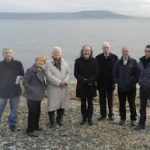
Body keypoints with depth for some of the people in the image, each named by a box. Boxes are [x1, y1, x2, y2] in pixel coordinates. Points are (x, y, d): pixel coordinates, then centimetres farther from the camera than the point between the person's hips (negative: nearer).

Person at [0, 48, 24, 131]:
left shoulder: (18, 64, 1)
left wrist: (19, 78, -14)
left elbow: (23, 75, 7)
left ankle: (12, 124, 25)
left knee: (14, 110, 10)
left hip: (15, 91, 0)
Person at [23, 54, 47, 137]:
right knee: (32, 113, -3)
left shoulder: (42, 71, 7)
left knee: (37, 112, 18)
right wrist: (32, 90, -19)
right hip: (32, 96, -8)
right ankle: (30, 130, 7)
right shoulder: (30, 70, -16)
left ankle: (35, 126, 34)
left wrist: (44, 88, 7)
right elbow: (25, 83, -16)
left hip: (39, 95, 8)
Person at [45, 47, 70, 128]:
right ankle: (52, 122, 13)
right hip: (53, 88, -3)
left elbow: (68, 73, 7)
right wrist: (59, 82, -16)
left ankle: (59, 120, 27)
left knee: (62, 104, 10)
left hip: (63, 88, 4)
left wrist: (65, 81, -12)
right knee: (52, 105, -2)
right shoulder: (48, 63, -2)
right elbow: (49, 75, -11)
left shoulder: (65, 63, 10)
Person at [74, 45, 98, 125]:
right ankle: (84, 118, 19)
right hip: (81, 85, 0)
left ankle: (90, 118, 17)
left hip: (91, 85, 0)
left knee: (90, 103, 7)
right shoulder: (78, 61, -1)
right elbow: (76, 73, -4)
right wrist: (83, 80, -19)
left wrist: (89, 80, -18)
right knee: (83, 103, 8)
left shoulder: (94, 61, -1)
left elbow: (96, 74, -4)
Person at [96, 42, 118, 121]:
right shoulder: (98, 57, 0)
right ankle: (103, 114, 18)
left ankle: (111, 114, 20)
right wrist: (97, 80, -5)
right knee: (102, 99, 8)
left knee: (110, 99, 10)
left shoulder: (114, 57, -3)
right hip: (101, 82, 1)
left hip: (110, 82, -1)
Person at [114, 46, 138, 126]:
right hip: (121, 87, 3)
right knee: (122, 104, 9)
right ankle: (122, 118, 22)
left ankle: (133, 119, 18)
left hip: (131, 87, -2)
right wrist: (117, 81, 2)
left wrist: (133, 82, -8)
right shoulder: (119, 62, 5)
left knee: (132, 104, 6)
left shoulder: (133, 61, -3)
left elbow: (137, 73, -3)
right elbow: (116, 73, 11)